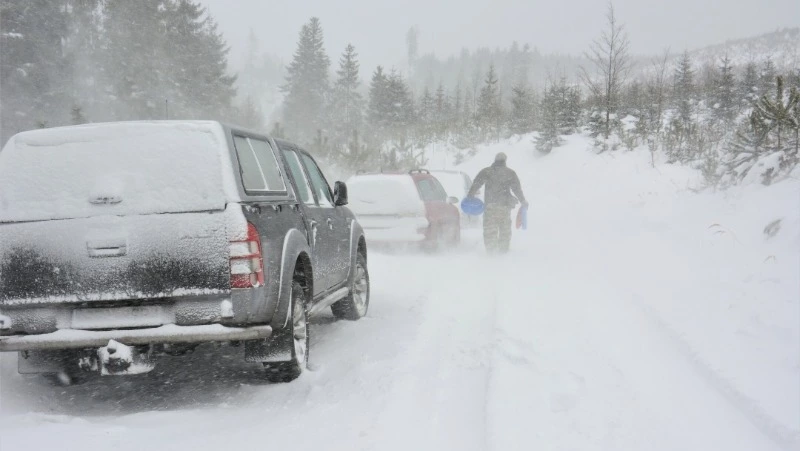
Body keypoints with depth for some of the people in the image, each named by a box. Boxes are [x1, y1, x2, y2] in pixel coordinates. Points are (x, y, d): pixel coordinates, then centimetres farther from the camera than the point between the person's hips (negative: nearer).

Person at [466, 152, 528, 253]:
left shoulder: (485, 172, 5)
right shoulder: (510, 173, 5)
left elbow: (475, 185, -1)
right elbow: (517, 189, 5)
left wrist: (469, 197, 4)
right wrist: (523, 201, 14)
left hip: (490, 204, 0)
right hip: (505, 204, 0)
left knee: (489, 227, 1)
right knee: (505, 228, 11)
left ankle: (491, 249, -9)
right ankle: (503, 249, 11)